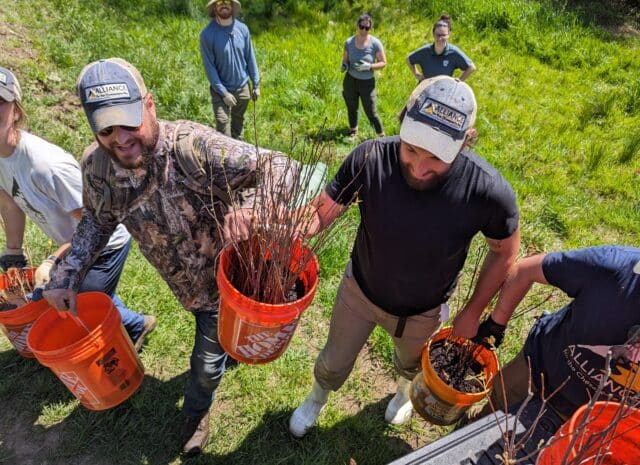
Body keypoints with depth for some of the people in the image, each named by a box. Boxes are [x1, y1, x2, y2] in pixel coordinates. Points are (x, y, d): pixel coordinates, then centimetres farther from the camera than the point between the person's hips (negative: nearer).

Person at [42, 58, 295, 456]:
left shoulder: (192, 145, -35)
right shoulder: (97, 165, -15)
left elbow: (276, 167, -36)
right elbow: (98, 220, 4)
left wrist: (247, 207, -56)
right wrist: (67, 276, -3)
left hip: (219, 274, -4)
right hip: (181, 280, 5)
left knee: (207, 359, 14)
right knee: (214, 332, 33)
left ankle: (196, 411, 47)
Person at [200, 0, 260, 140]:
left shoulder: (242, 28, -3)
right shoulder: (207, 34, -15)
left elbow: (250, 58, 4)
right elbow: (209, 66, -14)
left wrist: (256, 84, 3)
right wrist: (223, 92, -16)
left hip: (243, 87, 4)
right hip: (221, 90, -4)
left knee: (238, 123, 21)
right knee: (223, 132, -10)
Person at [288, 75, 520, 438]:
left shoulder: (489, 190, -33)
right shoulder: (370, 159, -33)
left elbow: (505, 252, -14)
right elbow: (319, 214, -26)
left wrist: (474, 312, -5)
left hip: (423, 312, 1)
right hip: (360, 290, 0)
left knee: (410, 362, 34)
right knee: (334, 364, 25)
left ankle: (404, 391, 73)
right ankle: (316, 400, 63)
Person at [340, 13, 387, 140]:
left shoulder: (375, 43, -12)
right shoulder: (349, 42, -4)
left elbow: (383, 62, -7)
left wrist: (369, 66, -24)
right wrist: (344, 65, -15)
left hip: (367, 82, -3)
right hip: (350, 80, 3)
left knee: (371, 112, -2)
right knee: (352, 108, 17)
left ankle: (382, 136, 16)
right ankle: (353, 131, 41)